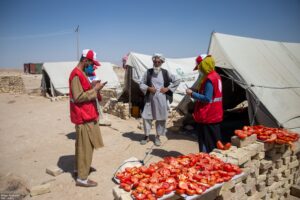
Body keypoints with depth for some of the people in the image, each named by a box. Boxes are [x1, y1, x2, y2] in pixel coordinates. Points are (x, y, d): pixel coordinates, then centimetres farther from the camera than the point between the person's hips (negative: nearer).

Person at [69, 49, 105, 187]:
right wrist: (95, 89, -19)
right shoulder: (77, 75, -19)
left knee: (82, 145, 20)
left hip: (86, 115, 10)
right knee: (86, 147, -3)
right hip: (83, 117, -10)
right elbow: (78, 97, -23)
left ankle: (78, 168, 35)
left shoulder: (81, 73, 13)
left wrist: (92, 86, 6)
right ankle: (82, 178, 8)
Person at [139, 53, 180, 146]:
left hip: (162, 99, 0)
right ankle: (146, 136, 20)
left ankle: (158, 137, 22)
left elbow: (177, 81, 6)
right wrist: (148, 88, -11)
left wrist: (167, 88, -3)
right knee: (146, 117, 2)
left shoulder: (166, 73, 1)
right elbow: (141, 84, 6)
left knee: (161, 118, 5)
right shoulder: (148, 72, 2)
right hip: (150, 99, 1)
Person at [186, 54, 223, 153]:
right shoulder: (215, 75, 11)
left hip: (207, 117, -10)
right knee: (214, 142, 19)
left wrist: (192, 94, -15)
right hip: (214, 116, 10)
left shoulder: (209, 79, -19)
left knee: (206, 144, -1)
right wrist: (195, 92, 11)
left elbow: (207, 98, -23)